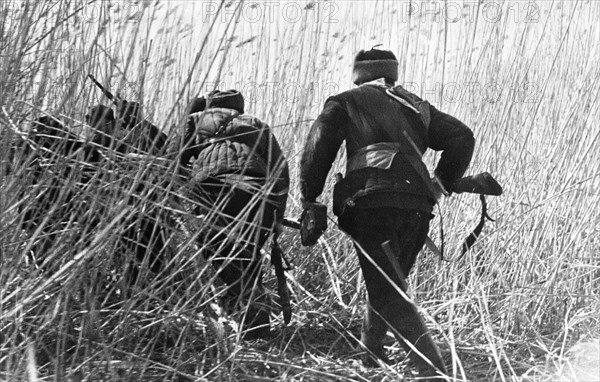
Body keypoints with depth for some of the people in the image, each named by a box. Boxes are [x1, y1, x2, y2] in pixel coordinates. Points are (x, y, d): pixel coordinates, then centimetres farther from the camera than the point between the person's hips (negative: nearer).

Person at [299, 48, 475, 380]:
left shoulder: (347, 103, 14)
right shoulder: (416, 106, 26)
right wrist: (439, 187, 22)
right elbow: (462, 137, 19)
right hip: (418, 207, 5)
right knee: (389, 285, 22)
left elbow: (318, 147, 1)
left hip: (373, 204, -5)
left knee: (388, 293, -10)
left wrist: (309, 198, 6)